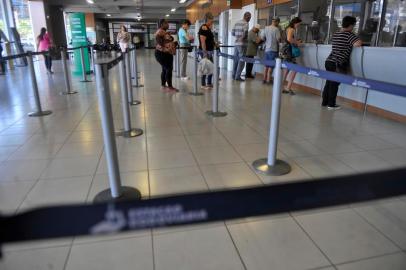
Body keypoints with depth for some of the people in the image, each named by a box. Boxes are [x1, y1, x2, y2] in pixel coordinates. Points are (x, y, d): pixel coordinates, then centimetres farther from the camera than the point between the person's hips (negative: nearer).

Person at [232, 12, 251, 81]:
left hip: (236, 43, 8)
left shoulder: (237, 23, 12)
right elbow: (245, 33, -22)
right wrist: (243, 38, -3)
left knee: (236, 59, 14)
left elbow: (232, 33, 13)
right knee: (241, 61, -4)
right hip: (242, 44, -8)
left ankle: (234, 75, 19)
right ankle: (238, 76, -5)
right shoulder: (245, 23, -9)